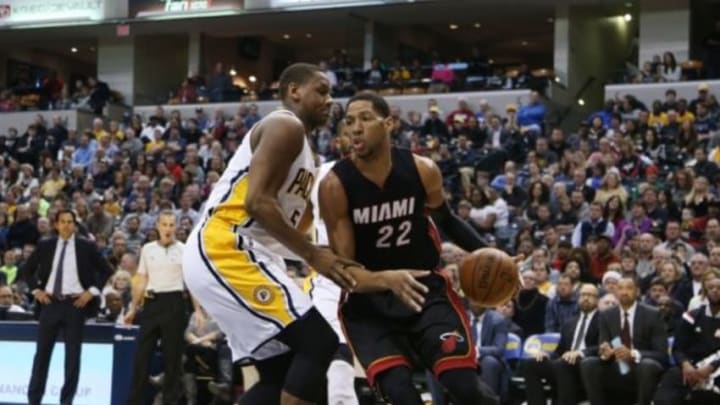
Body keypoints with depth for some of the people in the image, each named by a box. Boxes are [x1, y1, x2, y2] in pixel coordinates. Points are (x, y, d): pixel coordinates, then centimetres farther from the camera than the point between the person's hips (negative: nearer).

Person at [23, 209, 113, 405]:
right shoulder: (45, 246, 5)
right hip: (50, 302, 1)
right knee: (42, 352, 4)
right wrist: (36, 290, 4)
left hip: (75, 304, -1)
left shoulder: (86, 247, 0)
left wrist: (92, 291, -4)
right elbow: (27, 269, 17)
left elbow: (107, 271, 5)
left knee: (73, 354, 1)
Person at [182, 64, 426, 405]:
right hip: (226, 250, -10)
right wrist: (313, 255, -14)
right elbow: (257, 201, -18)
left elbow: (286, 221, 22)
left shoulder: (302, 147, 25)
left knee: (281, 373, 12)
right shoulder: (286, 126, -6)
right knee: (318, 342, -13)